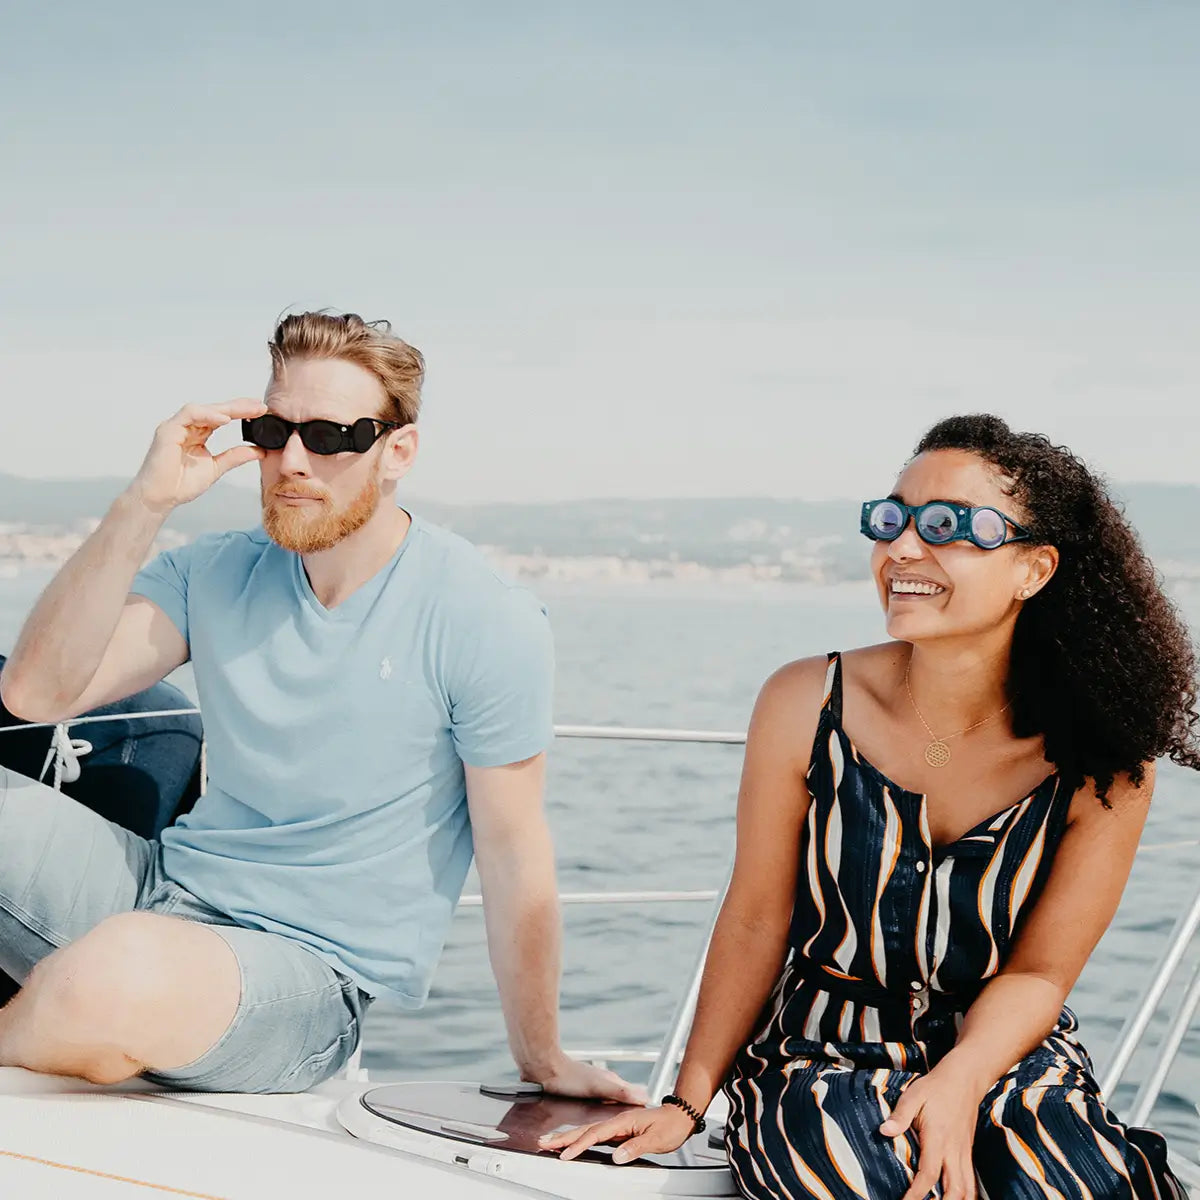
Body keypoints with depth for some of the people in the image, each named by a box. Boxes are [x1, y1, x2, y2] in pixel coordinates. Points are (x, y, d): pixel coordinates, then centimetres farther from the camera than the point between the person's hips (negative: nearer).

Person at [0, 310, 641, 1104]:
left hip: (314, 969, -4)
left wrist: (541, 1060, -1)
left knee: (123, 975, -37)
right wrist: (145, 506, -16)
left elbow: (514, 854, -6)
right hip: (166, 885, 4)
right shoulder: (218, 575, 4)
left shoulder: (487, 623, -11)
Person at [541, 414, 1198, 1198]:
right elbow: (756, 922, -1)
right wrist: (687, 1102, -1)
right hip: (821, 1054, 0)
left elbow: (1036, 974, -4)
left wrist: (956, 1087, -23)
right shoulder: (807, 706, -9)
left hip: (1007, 1056, 1)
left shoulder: (1104, 769, -10)